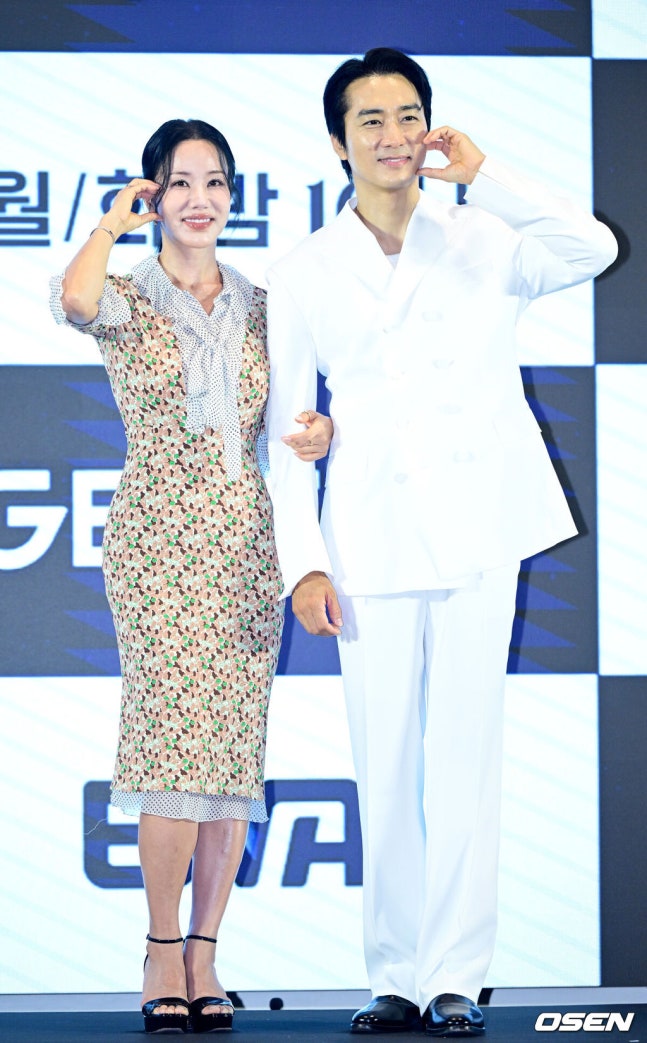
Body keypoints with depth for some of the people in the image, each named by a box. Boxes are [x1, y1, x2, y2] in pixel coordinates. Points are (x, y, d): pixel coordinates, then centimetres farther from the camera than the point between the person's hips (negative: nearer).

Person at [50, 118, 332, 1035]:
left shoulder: (261, 308, 14)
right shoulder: (128, 299, 3)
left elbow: (286, 414, 17)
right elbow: (75, 298, -21)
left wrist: (319, 428, -6)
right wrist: (115, 221, -4)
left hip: (248, 539, 4)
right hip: (157, 538, -4)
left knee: (235, 745, 1)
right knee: (177, 736, -12)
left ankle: (203, 957, 6)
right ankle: (164, 953, -3)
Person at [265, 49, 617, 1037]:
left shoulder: (483, 242, 5)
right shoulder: (302, 277, 7)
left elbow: (592, 249, -14)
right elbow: (288, 431, 7)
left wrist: (484, 174, -10)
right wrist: (303, 564, 0)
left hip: (477, 535, -1)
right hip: (371, 542, 1)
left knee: (464, 760, -2)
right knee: (384, 771, 2)